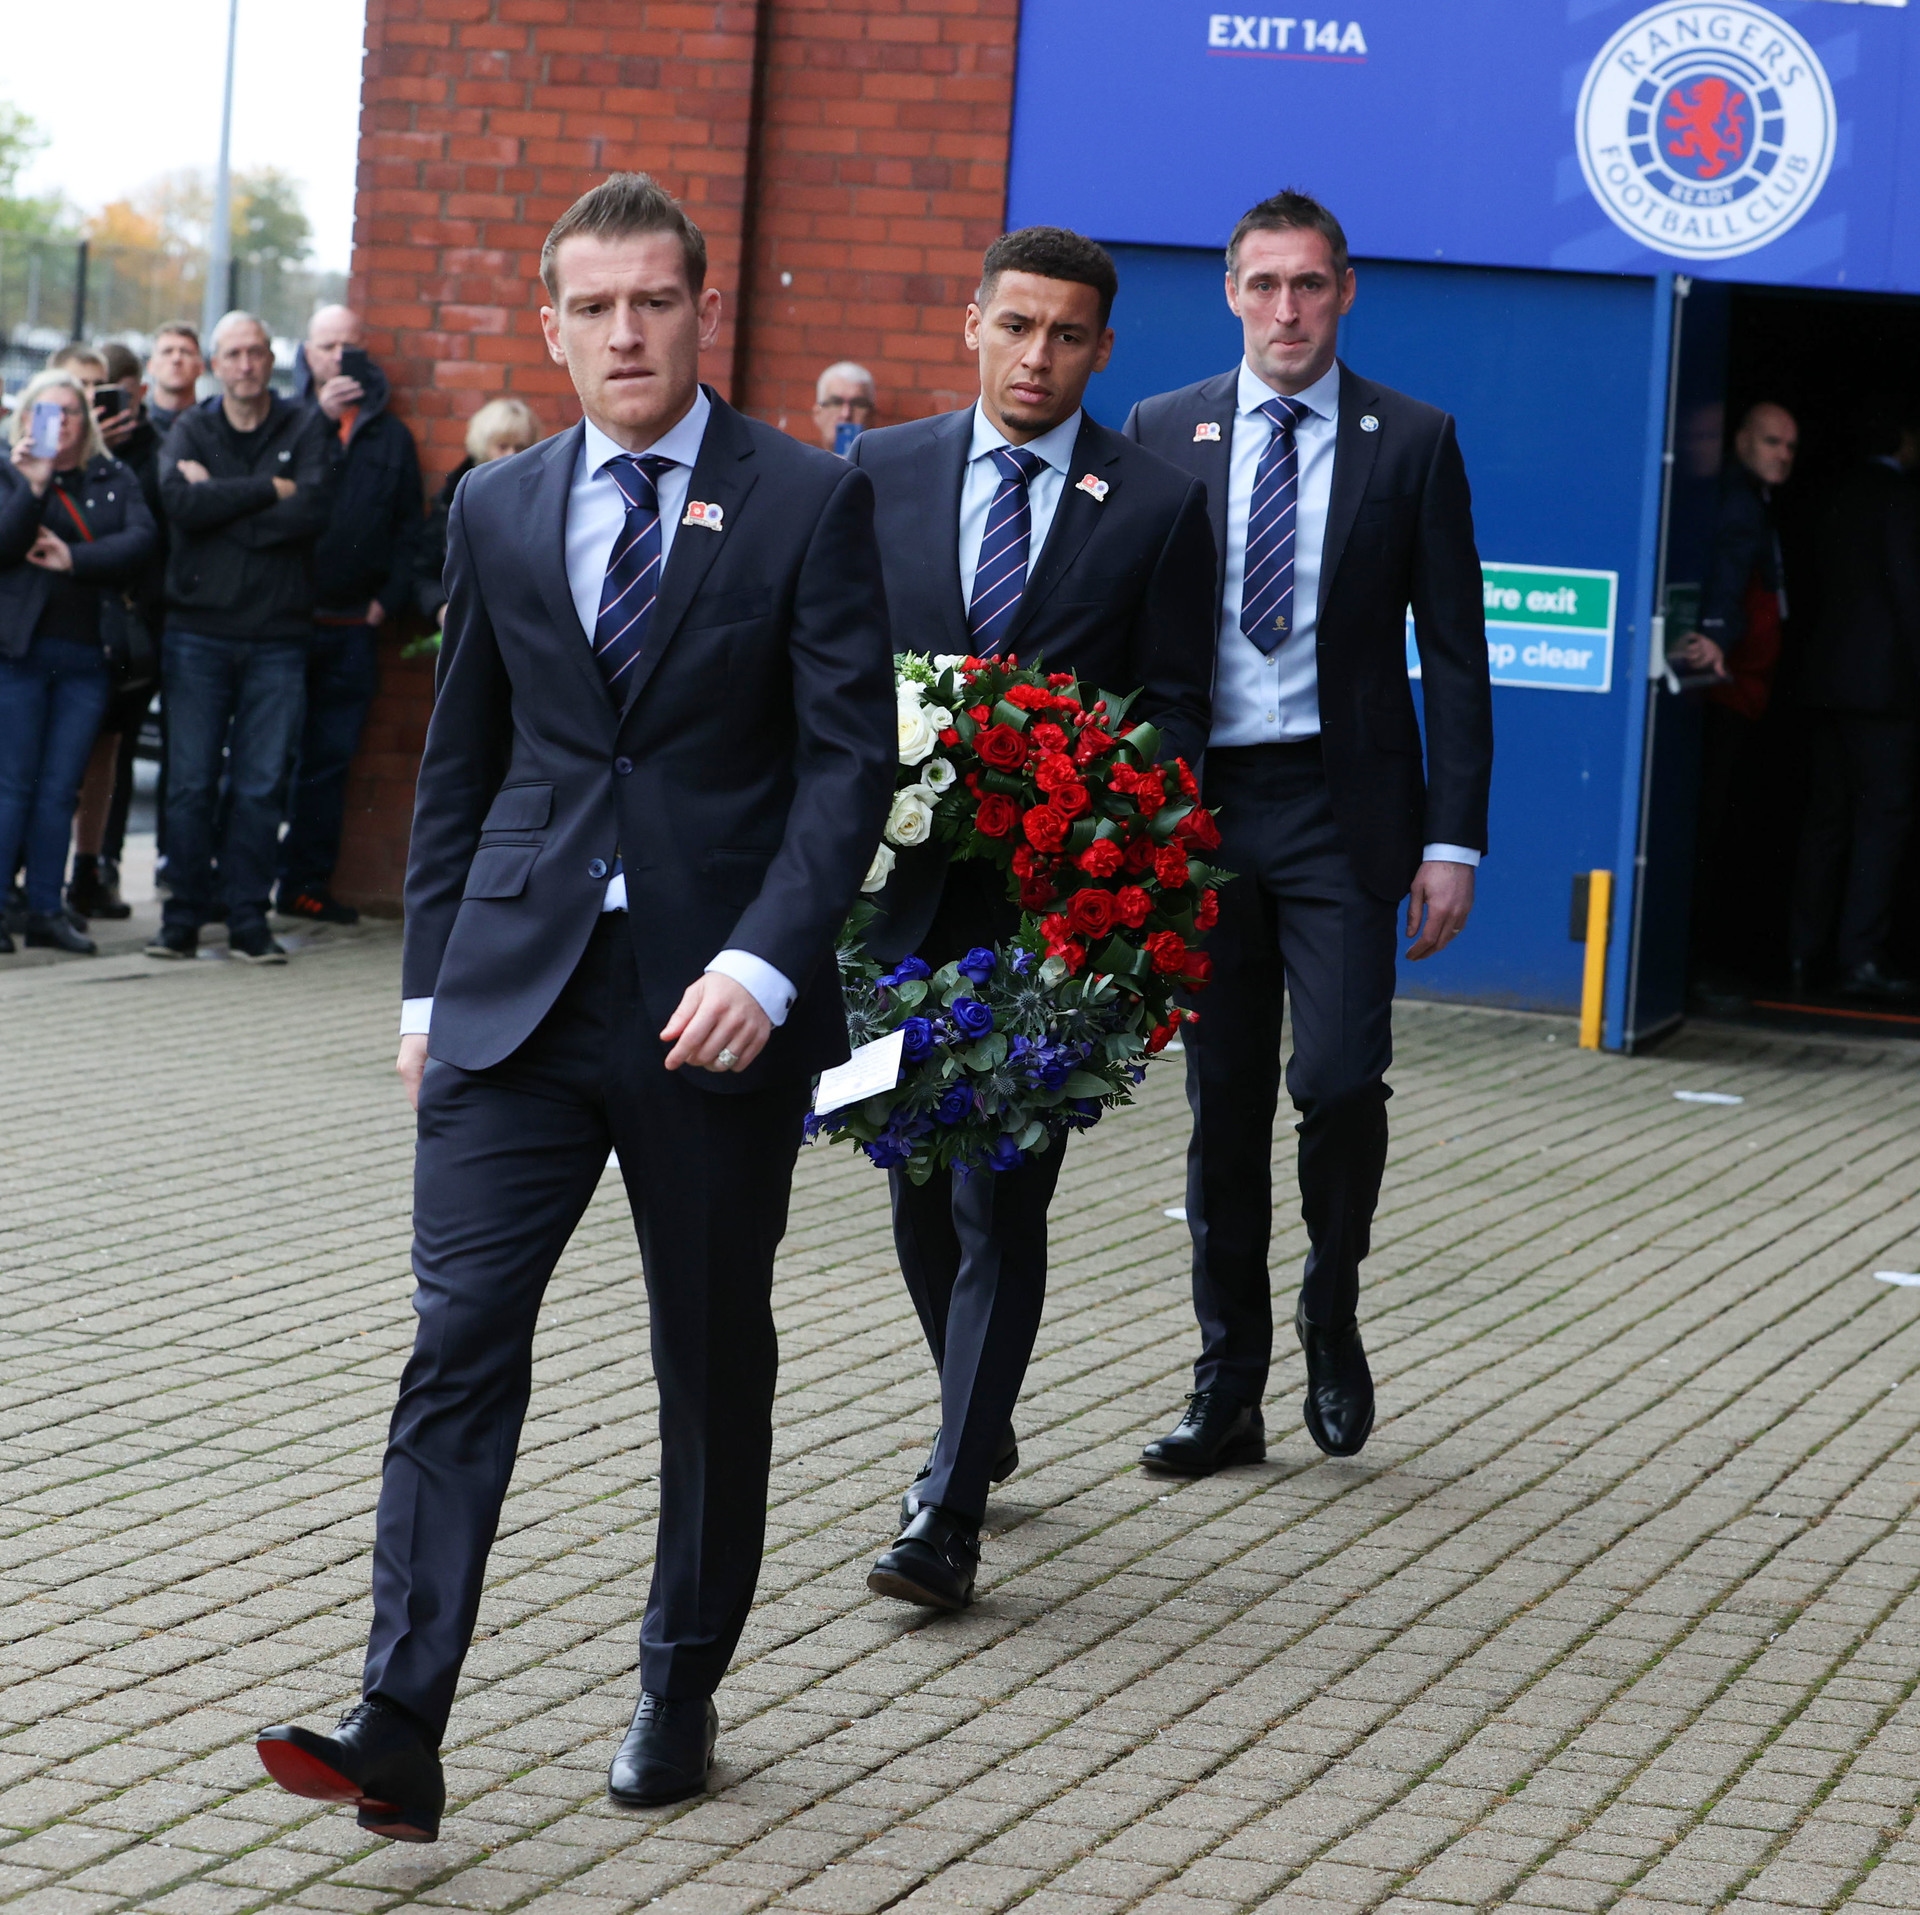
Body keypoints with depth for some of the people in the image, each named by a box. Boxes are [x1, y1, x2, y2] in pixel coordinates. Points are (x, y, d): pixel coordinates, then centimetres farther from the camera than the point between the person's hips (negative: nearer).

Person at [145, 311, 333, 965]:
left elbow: (313, 511, -10)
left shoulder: (305, 428, 7)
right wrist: (268, 489, -10)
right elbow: (180, 500, -11)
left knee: (262, 784, -1)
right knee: (190, 782, -1)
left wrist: (220, 500, -10)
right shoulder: (190, 431, 9)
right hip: (198, 630, 0)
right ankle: (183, 917, 7)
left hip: (277, 635, 0)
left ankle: (248, 920, 6)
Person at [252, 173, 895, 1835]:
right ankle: (399, 1730, -13)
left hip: (719, 1001, -2)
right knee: (460, 1337, -9)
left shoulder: (810, 505, -3)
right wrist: (431, 979, 12)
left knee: (714, 1357, 9)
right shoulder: (499, 511, 10)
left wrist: (764, 962, -18)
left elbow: (850, 761, -7)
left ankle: (682, 1693, 25)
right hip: (518, 992, 2)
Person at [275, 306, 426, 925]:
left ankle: (306, 883, 11)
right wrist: (321, 419, -16)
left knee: (329, 761, 6)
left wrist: (389, 597, 3)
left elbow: (409, 527, 16)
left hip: (352, 626, 3)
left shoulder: (391, 436, 14)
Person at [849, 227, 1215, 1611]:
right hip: (906, 883, 3)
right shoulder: (882, 475, 8)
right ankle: (979, 1427, 35)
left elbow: (1174, 709, 1)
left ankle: (951, 1512, -6)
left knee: (1001, 1202, -7)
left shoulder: (1157, 507, 1)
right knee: (917, 1184, 13)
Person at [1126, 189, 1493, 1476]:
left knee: (1341, 1077, -15)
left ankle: (1332, 1318, 13)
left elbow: (1454, 655, 1)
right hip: (1197, 802, 2)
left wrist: (1453, 839, -6)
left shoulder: (1412, 443, 2)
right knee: (1223, 1103, 7)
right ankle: (1230, 1391, 15)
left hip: (1341, 812, -2)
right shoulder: (1161, 436, 7)